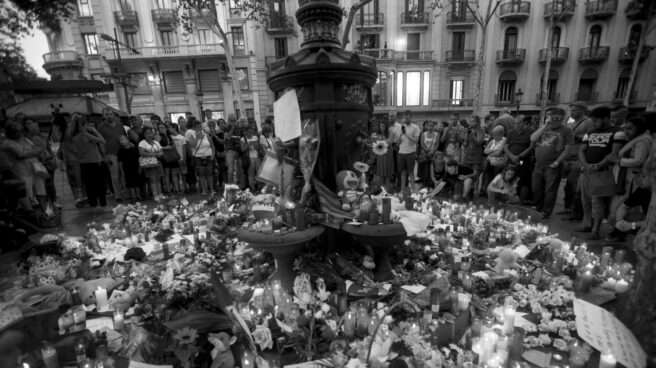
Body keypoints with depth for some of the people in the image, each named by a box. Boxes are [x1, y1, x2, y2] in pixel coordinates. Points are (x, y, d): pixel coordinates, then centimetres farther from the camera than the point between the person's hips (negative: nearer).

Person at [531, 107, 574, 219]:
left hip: (552, 166, -5)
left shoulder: (566, 131, -2)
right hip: (538, 165, 5)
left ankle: (546, 211, 16)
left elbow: (567, 149, -6)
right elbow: (532, 139, -5)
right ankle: (538, 208, 31)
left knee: (549, 190, 2)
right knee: (536, 189, 12)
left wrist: (557, 162, -14)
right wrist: (545, 125, -7)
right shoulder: (544, 128, 12)